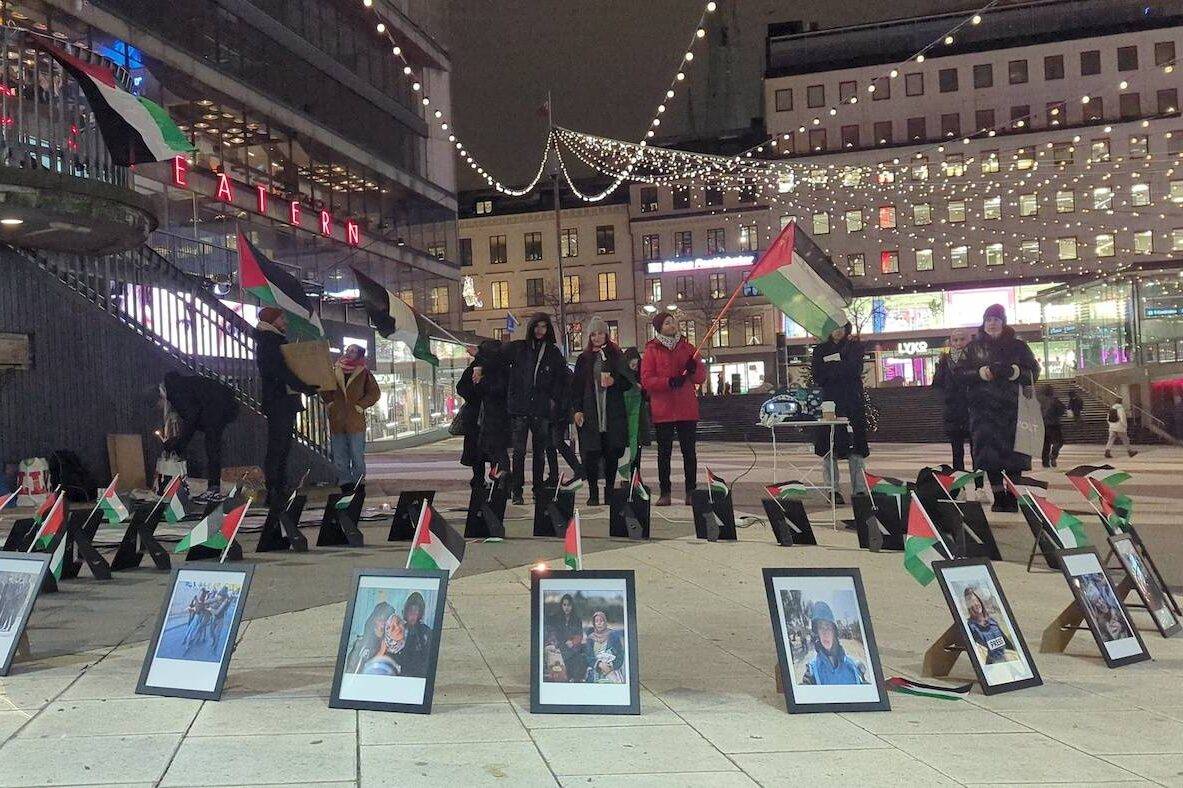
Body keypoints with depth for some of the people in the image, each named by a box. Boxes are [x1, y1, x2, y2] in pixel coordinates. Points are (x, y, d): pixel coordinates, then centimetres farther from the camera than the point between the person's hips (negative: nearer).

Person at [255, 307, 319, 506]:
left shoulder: (277, 341, 18)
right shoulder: (268, 343, -13)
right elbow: (283, 373, -22)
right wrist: (310, 388, -24)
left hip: (286, 402, 10)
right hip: (277, 402, -10)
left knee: (282, 447, 12)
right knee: (276, 448, -8)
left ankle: (279, 492, 18)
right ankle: (272, 493, -5)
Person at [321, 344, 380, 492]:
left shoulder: (363, 372, 2)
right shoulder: (334, 371, 10)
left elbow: (374, 392, -1)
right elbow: (325, 391, 15)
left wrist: (360, 405, -9)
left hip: (355, 421, -3)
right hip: (336, 421, 3)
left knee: (357, 456, 1)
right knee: (339, 457, 7)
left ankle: (358, 484, 9)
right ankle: (345, 484, 15)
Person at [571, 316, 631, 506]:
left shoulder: (616, 356, 9)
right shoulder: (584, 359, 12)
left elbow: (627, 382, 8)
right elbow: (576, 386, 9)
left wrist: (614, 381, -12)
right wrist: (576, 410, -1)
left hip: (613, 413, 0)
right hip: (589, 413, 0)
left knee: (612, 453, 1)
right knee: (591, 453, -6)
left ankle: (609, 490, 13)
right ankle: (593, 493, 2)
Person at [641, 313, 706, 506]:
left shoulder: (687, 348, 10)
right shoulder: (651, 351, 2)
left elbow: (702, 377, 10)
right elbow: (646, 381, -7)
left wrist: (694, 369, -12)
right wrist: (669, 382, -20)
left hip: (687, 410, 2)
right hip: (662, 410, -2)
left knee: (689, 451, 4)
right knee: (664, 452, 4)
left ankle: (691, 492, 9)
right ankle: (665, 492, 9)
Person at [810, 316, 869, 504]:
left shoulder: (855, 346, 11)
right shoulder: (820, 350, 13)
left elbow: (854, 369, -6)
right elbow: (818, 377, 0)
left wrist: (831, 370, -2)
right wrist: (842, 369, -6)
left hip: (853, 403, 0)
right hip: (828, 402, 0)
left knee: (856, 446, -2)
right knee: (828, 448, -3)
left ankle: (859, 489, 1)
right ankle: (832, 489, 2)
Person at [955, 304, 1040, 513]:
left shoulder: (1017, 346, 11)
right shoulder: (973, 347, 12)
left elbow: (1033, 371, 6)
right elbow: (961, 372, 4)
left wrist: (1016, 372, -13)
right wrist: (981, 372, -13)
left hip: (1012, 407, 0)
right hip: (983, 408, 0)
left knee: (1014, 456, -3)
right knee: (989, 455, -4)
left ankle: (1012, 499, 4)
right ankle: (999, 497, 2)